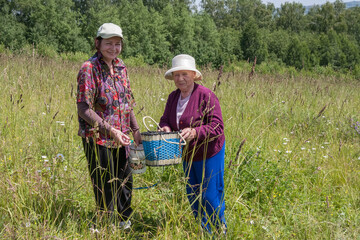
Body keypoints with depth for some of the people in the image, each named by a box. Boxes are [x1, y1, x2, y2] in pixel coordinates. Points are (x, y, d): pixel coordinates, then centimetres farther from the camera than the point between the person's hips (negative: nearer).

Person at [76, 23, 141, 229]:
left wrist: (135, 130, 10)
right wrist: (110, 130, -24)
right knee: (106, 188, 6)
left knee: (125, 183, 18)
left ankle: (125, 223, 38)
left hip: (121, 139, 6)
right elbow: (83, 109, -19)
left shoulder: (121, 67, 6)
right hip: (98, 139, -6)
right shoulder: (89, 68, -15)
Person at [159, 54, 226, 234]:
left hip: (209, 153, -7)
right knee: (192, 196, 16)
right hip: (188, 155, 7)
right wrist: (165, 127, -15)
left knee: (210, 196, -3)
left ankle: (219, 232, 17)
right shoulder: (173, 97, 4)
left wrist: (195, 132, -37)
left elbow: (217, 126, -21)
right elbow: (165, 119, 10)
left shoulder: (206, 95, -18)